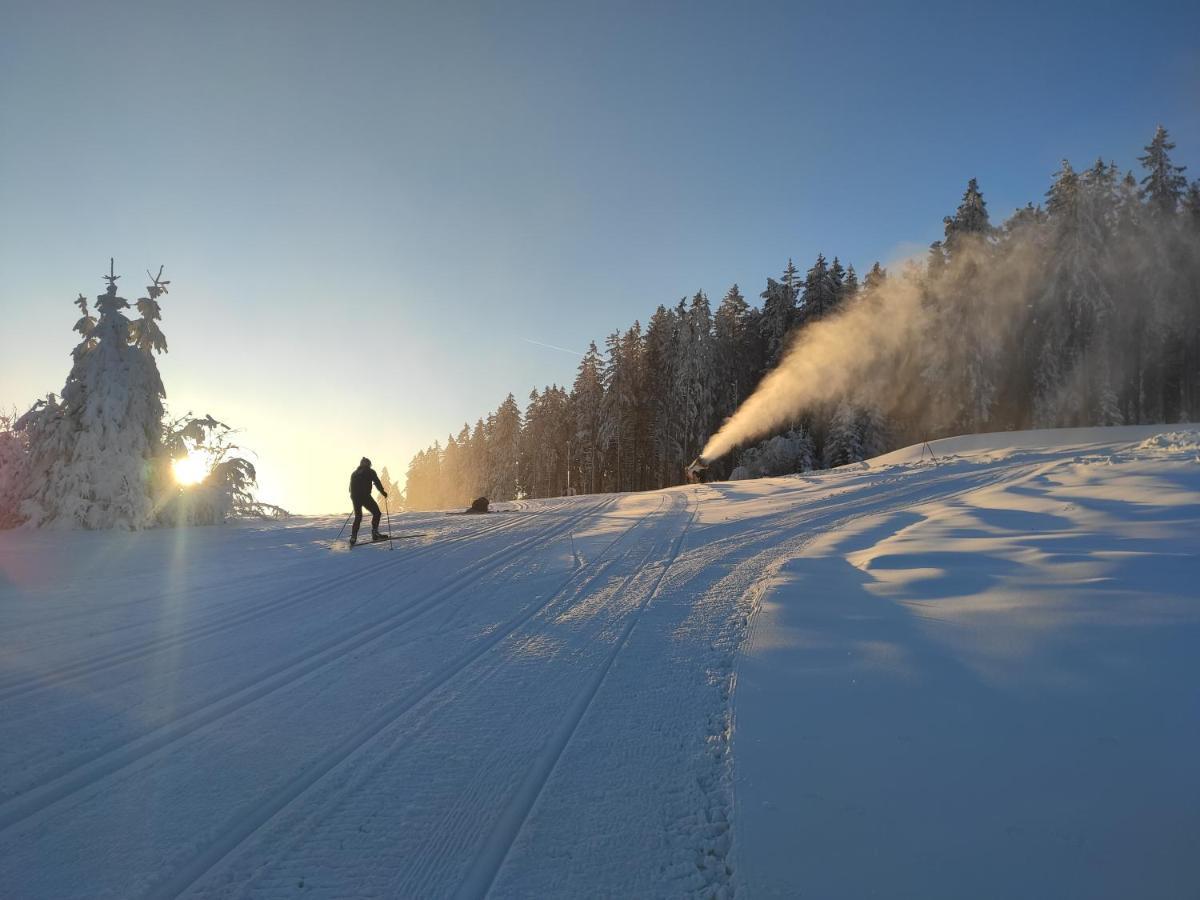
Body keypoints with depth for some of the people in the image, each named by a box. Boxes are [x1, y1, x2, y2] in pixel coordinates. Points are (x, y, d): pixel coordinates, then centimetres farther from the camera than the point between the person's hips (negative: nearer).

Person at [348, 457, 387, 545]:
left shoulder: (354, 473, 20)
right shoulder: (370, 472, 2)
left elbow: (351, 487, 21)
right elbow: (377, 482, -3)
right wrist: (383, 491, 5)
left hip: (354, 497, 6)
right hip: (365, 496, -6)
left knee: (358, 517, 15)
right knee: (376, 513, 4)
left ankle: (353, 538, 3)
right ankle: (375, 533, -9)